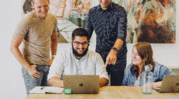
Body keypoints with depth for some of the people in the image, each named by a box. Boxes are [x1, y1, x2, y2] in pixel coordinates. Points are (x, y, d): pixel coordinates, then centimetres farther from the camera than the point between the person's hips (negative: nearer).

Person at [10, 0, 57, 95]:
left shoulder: (53, 19, 4)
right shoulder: (26, 21, -15)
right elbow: (13, 47, -13)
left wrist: (53, 57, 8)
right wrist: (28, 68, -15)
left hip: (47, 66, 6)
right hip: (32, 66, -6)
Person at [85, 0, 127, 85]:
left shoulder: (119, 11, -8)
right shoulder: (92, 12, 4)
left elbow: (122, 34, -21)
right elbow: (86, 33, 7)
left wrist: (114, 50, -38)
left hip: (117, 56, -3)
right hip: (100, 55, 3)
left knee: (116, 86, 5)